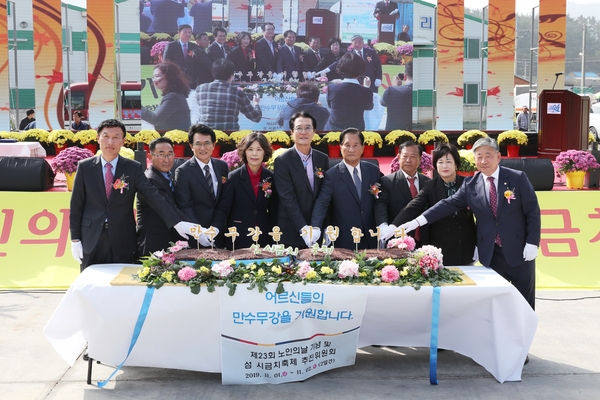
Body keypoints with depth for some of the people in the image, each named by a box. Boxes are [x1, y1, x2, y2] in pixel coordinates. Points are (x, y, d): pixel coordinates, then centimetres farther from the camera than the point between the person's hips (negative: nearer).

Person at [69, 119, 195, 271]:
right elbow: (76, 205, 4)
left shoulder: (134, 168, -1)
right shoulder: (85, 167, 1)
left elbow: (153, 196, -10)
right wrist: (75, 240, 0)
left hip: (123, 241, 0)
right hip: (91, 240, 1)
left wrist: (177, 222, -22)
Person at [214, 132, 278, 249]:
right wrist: (216, 229, -25)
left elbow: (273, 212, 9)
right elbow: (223, 208, -8)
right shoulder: (234, 177, -4)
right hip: (238, 240, -3)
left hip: (264, 240, 3)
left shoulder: (270, 178, 4)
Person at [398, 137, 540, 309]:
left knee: (525, 301, 9)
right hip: (490, 253, 2)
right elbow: (449, 204, -5)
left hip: (519, 250, -2)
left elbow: (533, 211, -5)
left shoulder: (517, 178, -6)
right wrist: (418, 221, -15)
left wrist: (532, 243, -12)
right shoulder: (471, 185, 1)